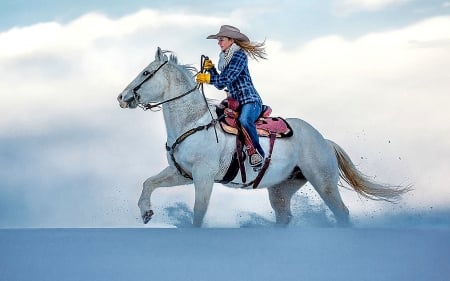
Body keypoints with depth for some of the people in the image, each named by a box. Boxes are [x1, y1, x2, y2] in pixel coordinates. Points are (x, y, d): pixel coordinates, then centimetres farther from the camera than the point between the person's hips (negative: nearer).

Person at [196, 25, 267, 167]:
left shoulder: (240, 55, -7)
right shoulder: (225, 59, 19)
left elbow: (228, 78, -19)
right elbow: (220, 85, 20)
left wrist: (208, 78, -19)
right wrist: (211, 69, 9)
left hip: (250, 101, -10)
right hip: (236, 102, 10)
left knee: (244, 120, -37)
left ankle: (256, 151, -24)